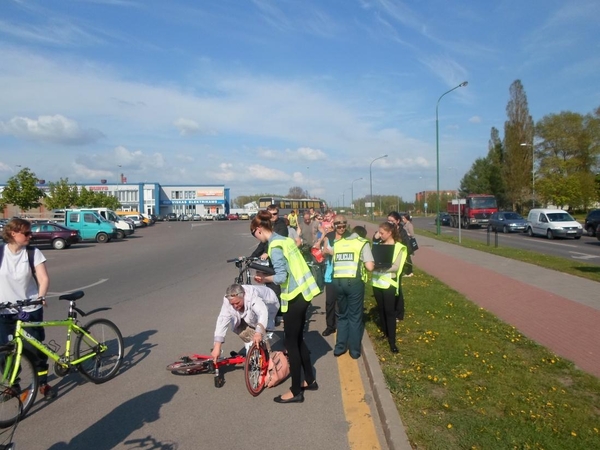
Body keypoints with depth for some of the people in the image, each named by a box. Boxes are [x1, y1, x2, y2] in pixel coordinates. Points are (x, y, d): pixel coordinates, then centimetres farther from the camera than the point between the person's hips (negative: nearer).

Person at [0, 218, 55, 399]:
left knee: (37, 348, 6)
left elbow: (44, 278, -12)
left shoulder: (33, 253, -7)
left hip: (30, 309, -1)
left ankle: (43, 383, 20)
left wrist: (40, 297, -29)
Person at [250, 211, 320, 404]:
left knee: (291, 343, 3)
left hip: (294, 297, -9)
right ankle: (310, 381, 33)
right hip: (304, 292, 9)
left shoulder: (275, 246, -16)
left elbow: (281, 277, -22)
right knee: (298, 339, 20)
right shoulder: (285, 240, 11)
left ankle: (296, 392, 14)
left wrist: (264, 278, -5)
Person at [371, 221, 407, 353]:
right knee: (381, 310, 15)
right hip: (377, 282, 5)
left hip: (389, 284, -5)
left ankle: (392, 341, 7)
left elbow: (396, 266, -14)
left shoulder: (399, 247, -6)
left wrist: (381, 266, -24)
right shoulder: (379, 244, 8)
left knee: (390, 312, -1)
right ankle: (385, 333, 32)